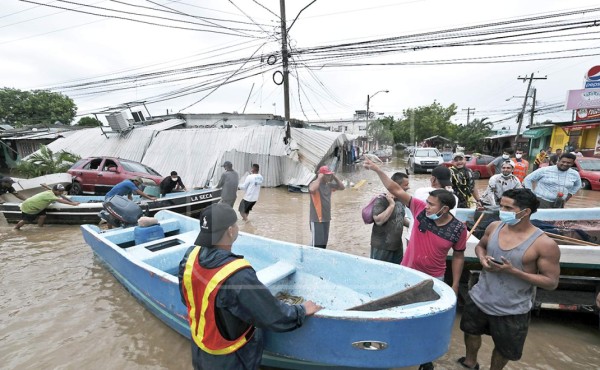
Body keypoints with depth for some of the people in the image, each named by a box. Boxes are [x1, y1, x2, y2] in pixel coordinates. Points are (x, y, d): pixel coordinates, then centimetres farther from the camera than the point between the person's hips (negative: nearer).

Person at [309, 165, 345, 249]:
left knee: (324, 242, 16)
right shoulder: (315, 184, -14)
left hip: (326, 218, 8)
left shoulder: (329, 185, 9)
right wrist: (319, 178, -25)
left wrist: (335, 177, 4)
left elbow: (342, 187, 17)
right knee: (318, 243, -8)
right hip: (317, 219, -8)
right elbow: (311, 190, -38)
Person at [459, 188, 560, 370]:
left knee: (504, 350, 21)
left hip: (512, 310, -4)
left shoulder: (545, 244, -22)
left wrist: (513, 271, -28)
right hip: (479, 298, 5)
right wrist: (482, 259, -12)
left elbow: (551, 282, -16)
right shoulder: (494, 227, -8)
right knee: (471, 331, 27)